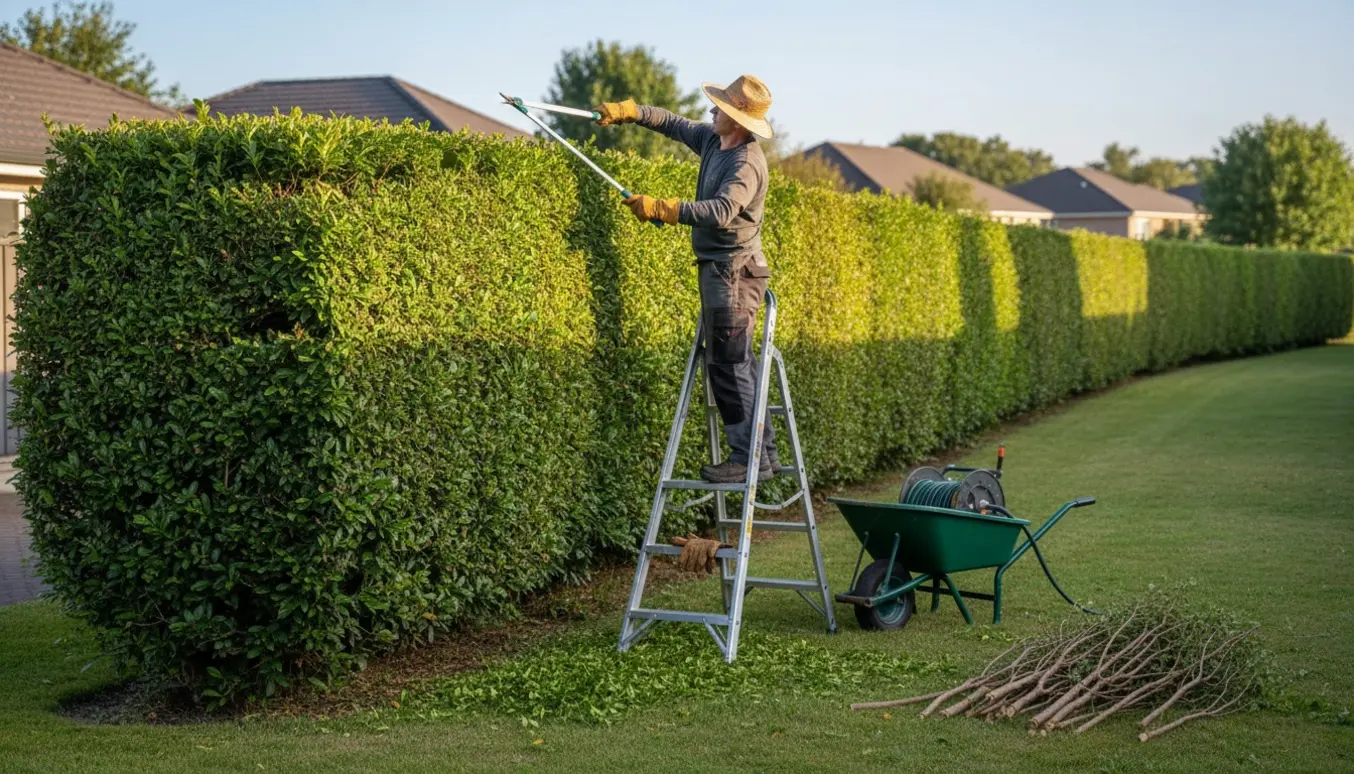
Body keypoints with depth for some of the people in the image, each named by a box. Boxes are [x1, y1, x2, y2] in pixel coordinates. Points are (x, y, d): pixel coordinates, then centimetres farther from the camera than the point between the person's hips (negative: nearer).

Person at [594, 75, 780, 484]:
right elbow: (672, 123, 21)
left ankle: (749, 458, -6)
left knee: (729, 365, -10)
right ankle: (763, 451, 19)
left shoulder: (746, 163, -21)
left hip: (734, 270, -10)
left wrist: (661, 209, -37)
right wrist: (627, 111, 10)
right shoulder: (712, 139, 7)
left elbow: (722, 211, -35)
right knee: (734, 364, 13)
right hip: (719, 268, 10)